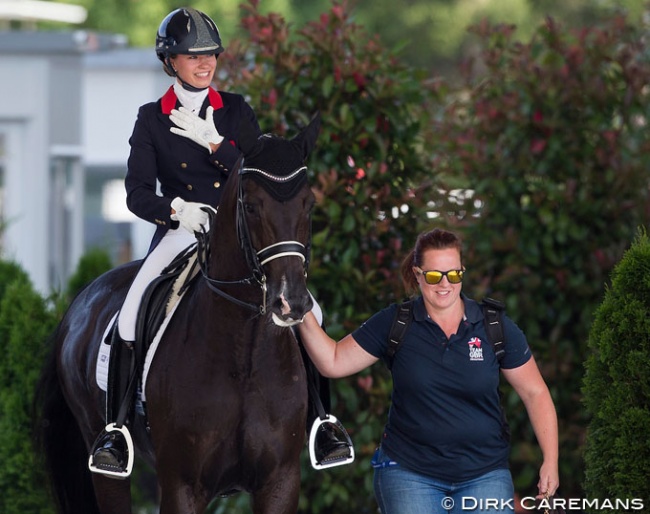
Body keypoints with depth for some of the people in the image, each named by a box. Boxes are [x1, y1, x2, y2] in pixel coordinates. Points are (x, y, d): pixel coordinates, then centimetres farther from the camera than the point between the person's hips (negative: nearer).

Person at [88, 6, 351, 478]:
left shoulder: (237, 112, 8)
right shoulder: (152, 120, 5)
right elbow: (138, 194, -1)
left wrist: (214, 144, -13)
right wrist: (175, 208, -21)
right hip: (179, 232, -1)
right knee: (130, 316, -26)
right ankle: (116, 430, -17)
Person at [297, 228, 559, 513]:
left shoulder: (496, 327, -2)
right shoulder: (393, 324, -1)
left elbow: (535, 393, 4)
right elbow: (333, 363, 0)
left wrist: (550, 461, -3)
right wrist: (305, 318, -16)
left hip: (484, 475, 0)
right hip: (409, 472, 0)